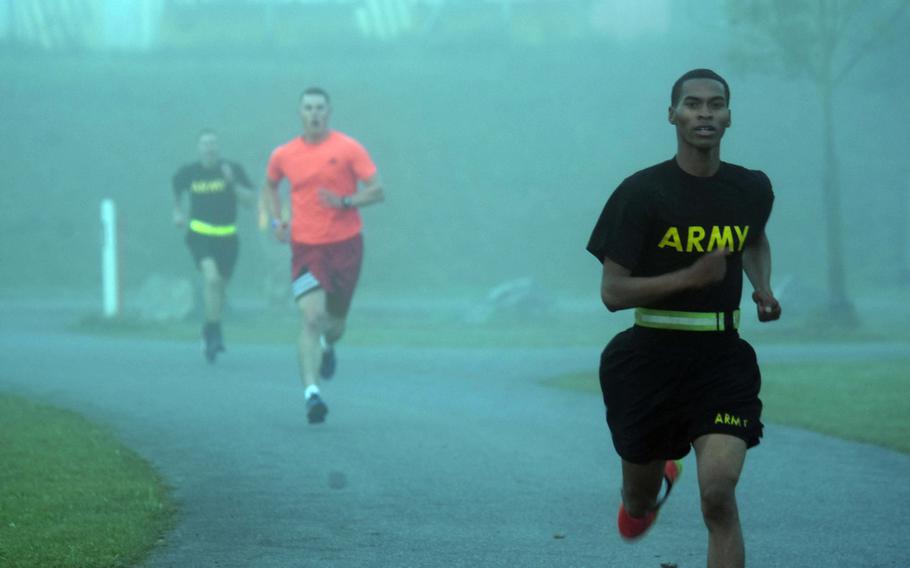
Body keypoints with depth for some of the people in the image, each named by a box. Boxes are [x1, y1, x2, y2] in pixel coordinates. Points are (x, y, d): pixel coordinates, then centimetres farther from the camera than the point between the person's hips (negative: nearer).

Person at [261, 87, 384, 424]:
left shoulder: (348, 149, -4)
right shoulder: (284, 155, 4)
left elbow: (377, 191, -5)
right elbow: (270, 186, 24)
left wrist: (345, 201, -22)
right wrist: (276, 220, 8)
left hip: (345, 244, 0)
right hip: (305, 245, 0)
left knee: (335, 322, 12)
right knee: (311, 317, -18)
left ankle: (327, 346, 50)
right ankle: (311, 392, -24)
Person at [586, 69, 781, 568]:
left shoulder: (752, 189, 3)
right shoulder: (642, 193, -10)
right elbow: (612, 292, -12)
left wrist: (762, 288, 6)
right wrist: (692, 277, -23)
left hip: (723, 358, 1)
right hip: (651, 357, -1)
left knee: (718, 493, -18)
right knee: (639, 502, 15)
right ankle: (659, 479, 54)